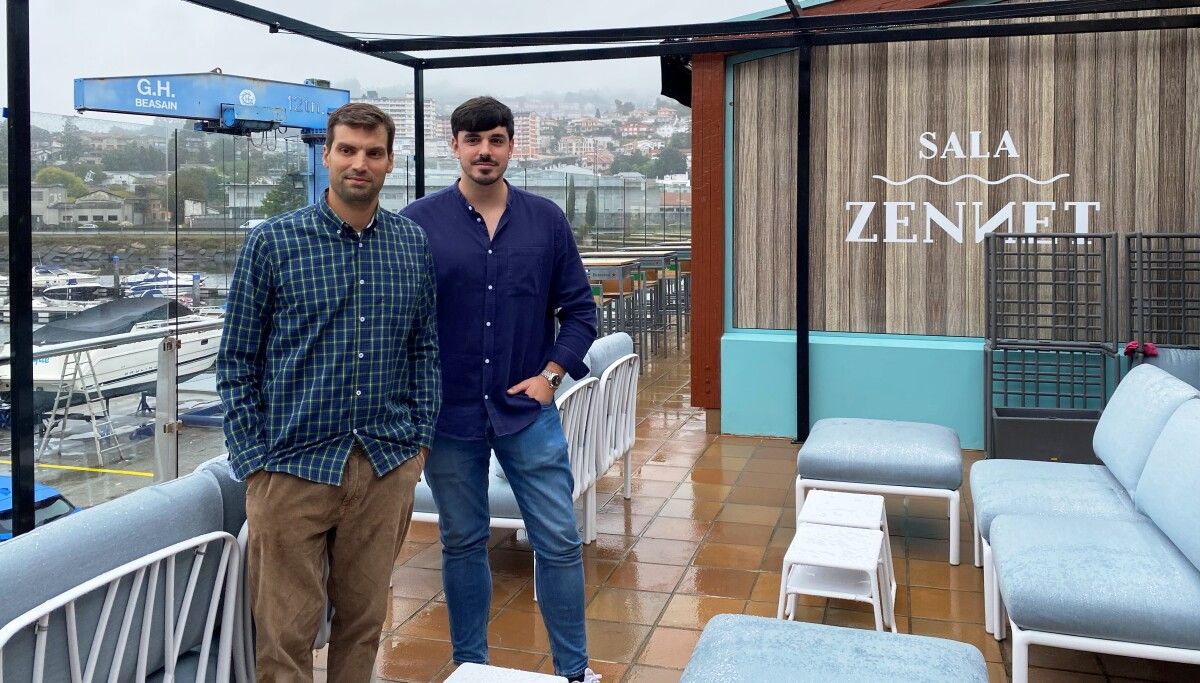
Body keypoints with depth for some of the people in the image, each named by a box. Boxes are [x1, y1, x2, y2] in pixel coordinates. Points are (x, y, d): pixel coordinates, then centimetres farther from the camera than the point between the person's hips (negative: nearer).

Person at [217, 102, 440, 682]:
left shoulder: (414, 244, 6)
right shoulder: (272, 242, -3)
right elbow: (236, 361, -1)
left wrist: (419, 437, 4)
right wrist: (255, 459, -6)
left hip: (388, 465, 3)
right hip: (293, 464, -2)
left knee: (364, 619, 15)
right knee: (285, 633, 4)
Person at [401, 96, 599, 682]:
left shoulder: (546, 220, 2)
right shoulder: (418, 223, -3)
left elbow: (579, 308, 7)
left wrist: (551, 374, -4)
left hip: (527, 409, 1)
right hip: (449, 414, -1)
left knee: (559, 541, 3)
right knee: (462, 544, 13)